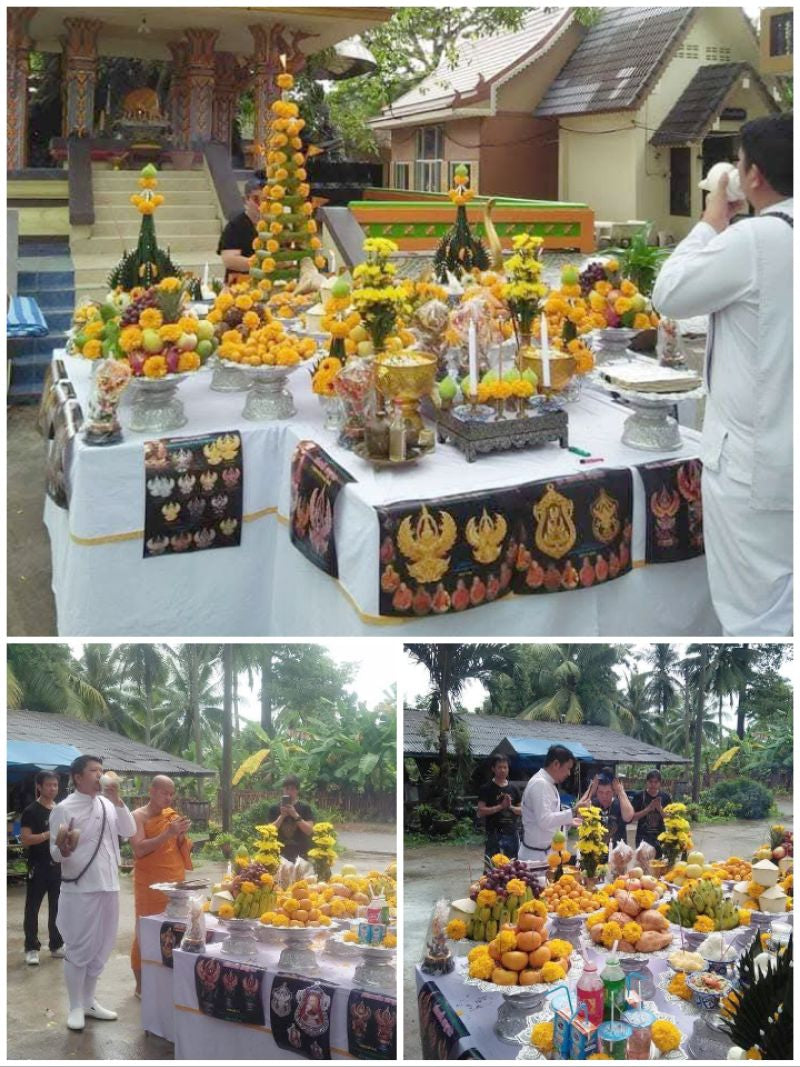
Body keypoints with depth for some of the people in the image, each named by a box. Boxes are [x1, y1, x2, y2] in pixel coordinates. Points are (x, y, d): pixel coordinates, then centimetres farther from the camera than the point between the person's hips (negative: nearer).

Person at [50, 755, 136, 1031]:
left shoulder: (108, 805, 8)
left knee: (101, 947, 14)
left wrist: (117, 800, -10)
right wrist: (64, 851, -32)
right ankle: (76, 1007, 13)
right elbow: (55, 852, -9)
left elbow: (129, 831, 0)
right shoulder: (64, 809, -9)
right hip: (79, 889, -6)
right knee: (78, 948, 1)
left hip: (108, 886, 6)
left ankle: (89, 1001, 27)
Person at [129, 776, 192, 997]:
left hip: (175, 883, 6)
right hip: (150, 885, -6)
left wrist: (182, 836, -6)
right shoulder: (139, 816, -6)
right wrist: (168, 833, -23)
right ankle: (141, 984, 6)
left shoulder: (172, 815, 12)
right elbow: (139, 849, -18)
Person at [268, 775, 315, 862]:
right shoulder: (275, 808, 5)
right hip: (280, 854, 1)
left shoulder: (305, 808, 2)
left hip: (300, 854, -1)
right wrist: (282, 816, -14)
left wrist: (295, 815, -17)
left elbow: (309, 831, -7)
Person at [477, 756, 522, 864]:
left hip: (512, 834, 4)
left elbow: (522, 810, 13)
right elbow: (480, 812, -9)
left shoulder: (513, 789, 11)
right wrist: (501, 806, -15)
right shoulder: (487, 789, -2)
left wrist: (510, 807, -7)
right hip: (494, 834, -4)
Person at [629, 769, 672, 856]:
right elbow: (633, 818, -7)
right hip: (643, 838, -1)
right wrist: (648, 809, -17)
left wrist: (660, 809, -16)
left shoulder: (666, 797, 3)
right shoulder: (639, 796, -2)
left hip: (660, 838, 2)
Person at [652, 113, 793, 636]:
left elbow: (670, 296, -6)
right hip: (784, 454, 7)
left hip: (754, 459, -7)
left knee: (757, 616, 2)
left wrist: (712, 223, 5)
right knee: (778, 604, 17)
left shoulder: (756, 238, -17)